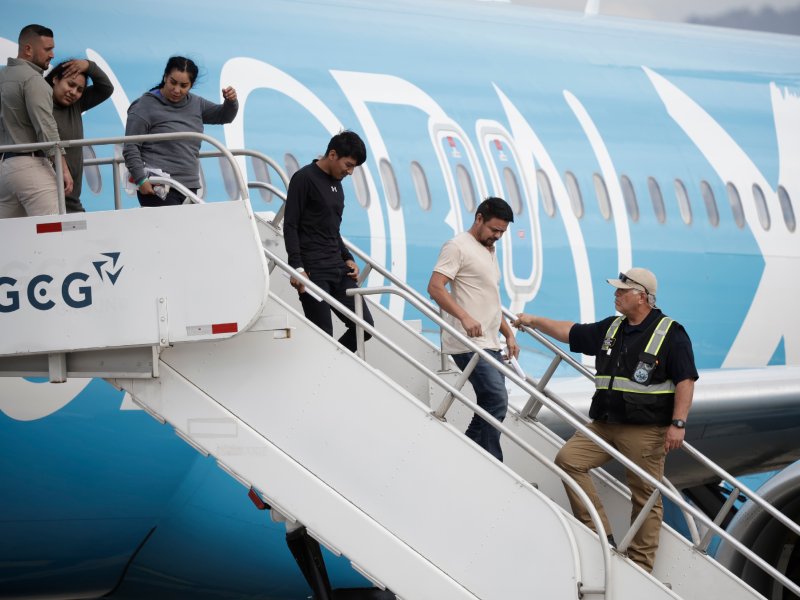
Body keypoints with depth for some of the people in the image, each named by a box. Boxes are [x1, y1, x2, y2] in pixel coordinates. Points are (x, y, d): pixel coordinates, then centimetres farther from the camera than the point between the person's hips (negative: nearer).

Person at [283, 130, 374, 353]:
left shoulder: (336, 184, 18)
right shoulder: (304, 179, -7)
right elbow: (290, 226, -11)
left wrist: (348, 259, 13)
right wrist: (297, 267, -19)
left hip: (338, 269, 8)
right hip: (313, 271, -8)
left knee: (364, 326, 3)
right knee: (323, 334, -10)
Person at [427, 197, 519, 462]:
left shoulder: (490, 251, 23)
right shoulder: (458, 247, -7)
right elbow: (435, 287, -17)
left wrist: (509, 334, 22)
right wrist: (465, 317, -27)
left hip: (489, 346, 10)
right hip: (470, 344, -10)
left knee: (491, 406, 6)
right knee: (497, 401, -18)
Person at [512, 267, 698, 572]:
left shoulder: (670, 333, -6)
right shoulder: (611, 328, 14)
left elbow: (685, 380, -10)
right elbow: (571, 333, 25)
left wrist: (678, 424, -18)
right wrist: (534, 321, 22)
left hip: (646, 430, -7)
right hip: (604, 425, 7)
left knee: (646, 497, -3)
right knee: (568, 459, -9)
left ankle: (640, 567, 4)